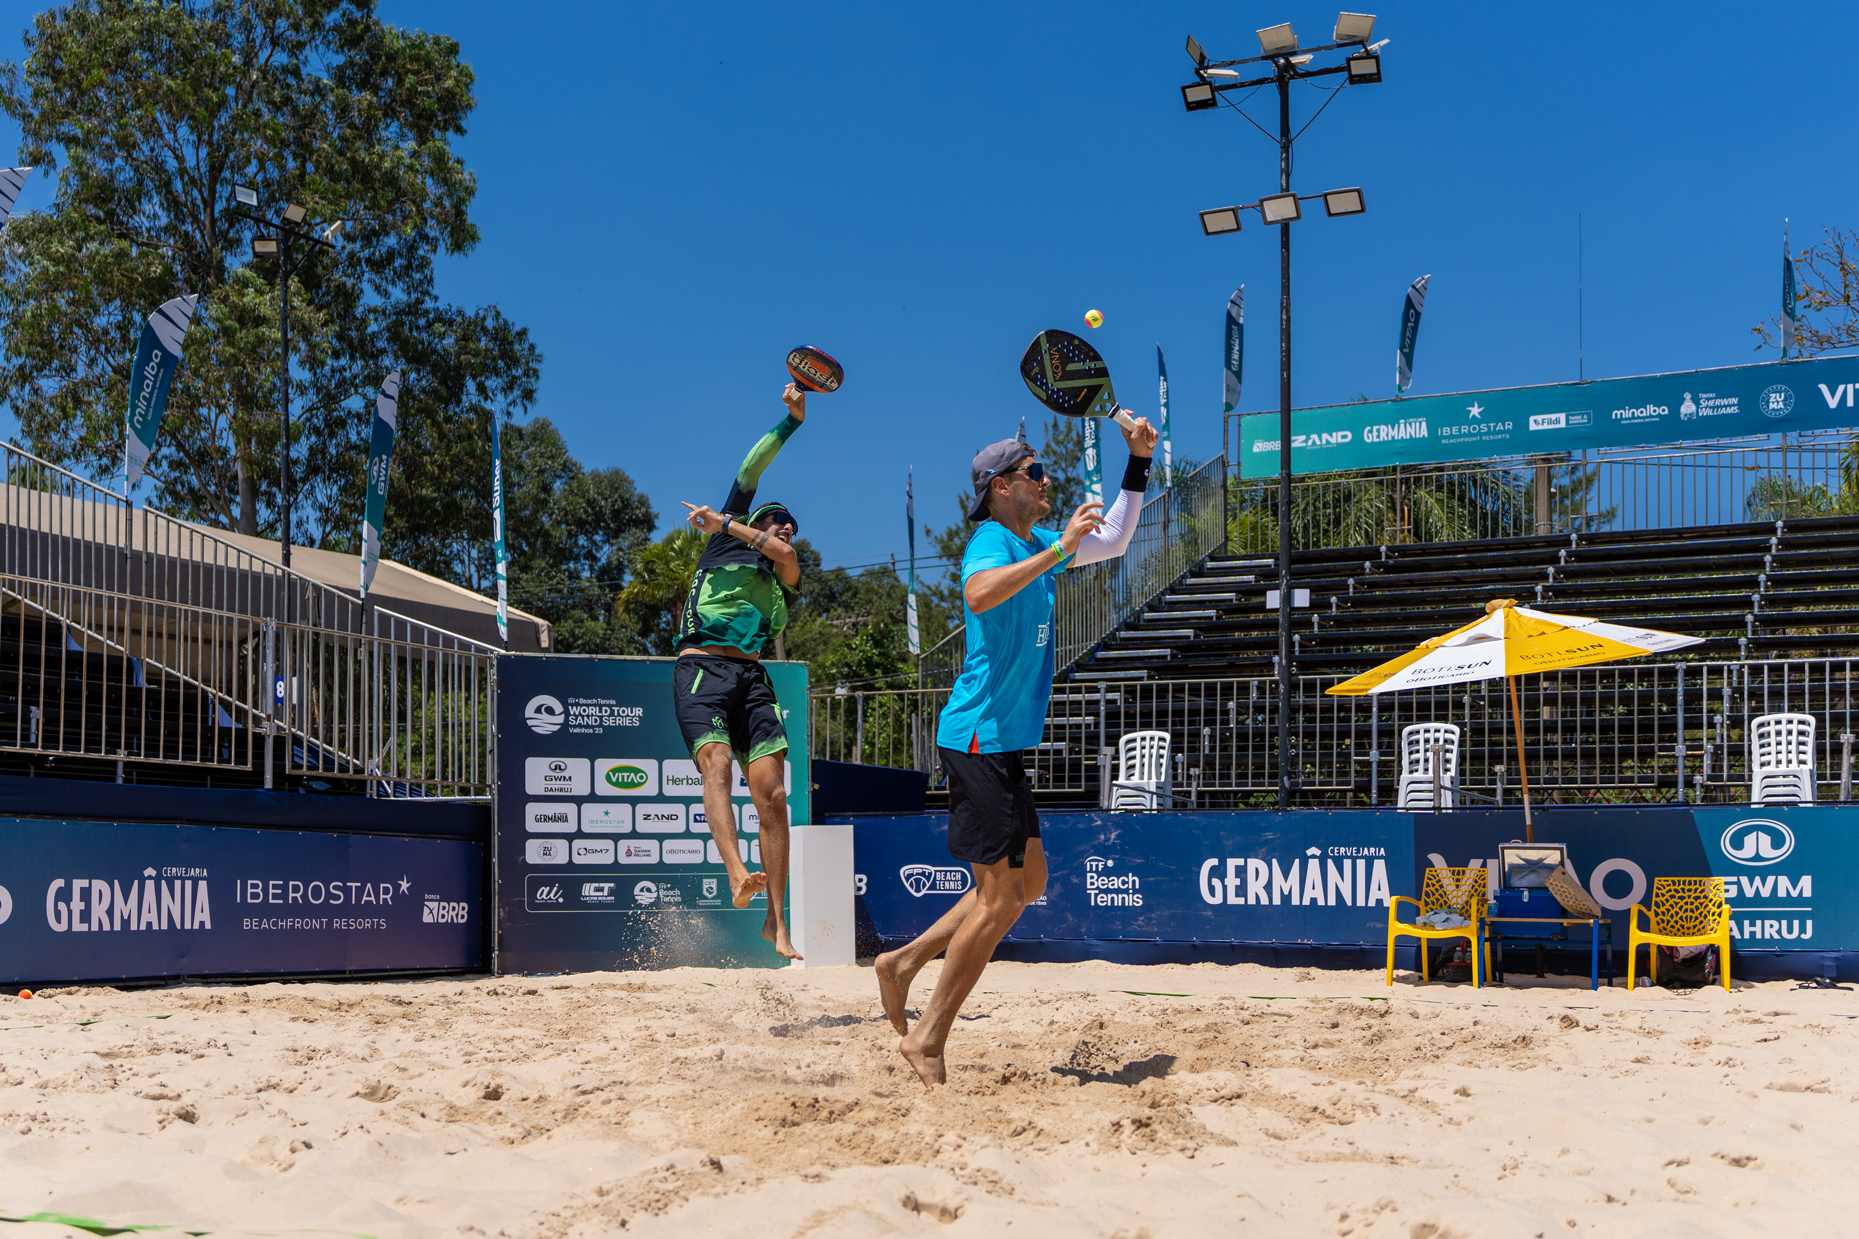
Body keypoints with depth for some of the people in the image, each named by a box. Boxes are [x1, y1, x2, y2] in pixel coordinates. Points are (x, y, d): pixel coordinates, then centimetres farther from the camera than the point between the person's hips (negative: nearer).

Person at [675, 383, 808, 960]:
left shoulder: (783, 578, 26)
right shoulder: (726, 540, 18)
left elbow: (786, 555, 2)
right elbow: (750, 470, 12)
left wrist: (724, 524, 0)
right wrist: (792, 421, 10)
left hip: (752, 675, 4)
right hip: (701, 667, -4)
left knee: (772, 792, -9)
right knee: (716, 762, -26)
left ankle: (776, 919, -9)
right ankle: (737, 875, -46)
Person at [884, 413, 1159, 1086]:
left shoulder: (1036, 544, 15)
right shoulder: (991, 543, -14)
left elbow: (1113, 540, 30)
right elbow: (979, 595, -38)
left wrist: (1139, 463, 21)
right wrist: (1059, 549, -37)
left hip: (1005, 743, 10)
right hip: (979, 739, -10)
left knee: (1028, 881, 15)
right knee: (1002, 893, -8)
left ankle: (904, 962, 22)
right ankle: (927, 1042, -1)